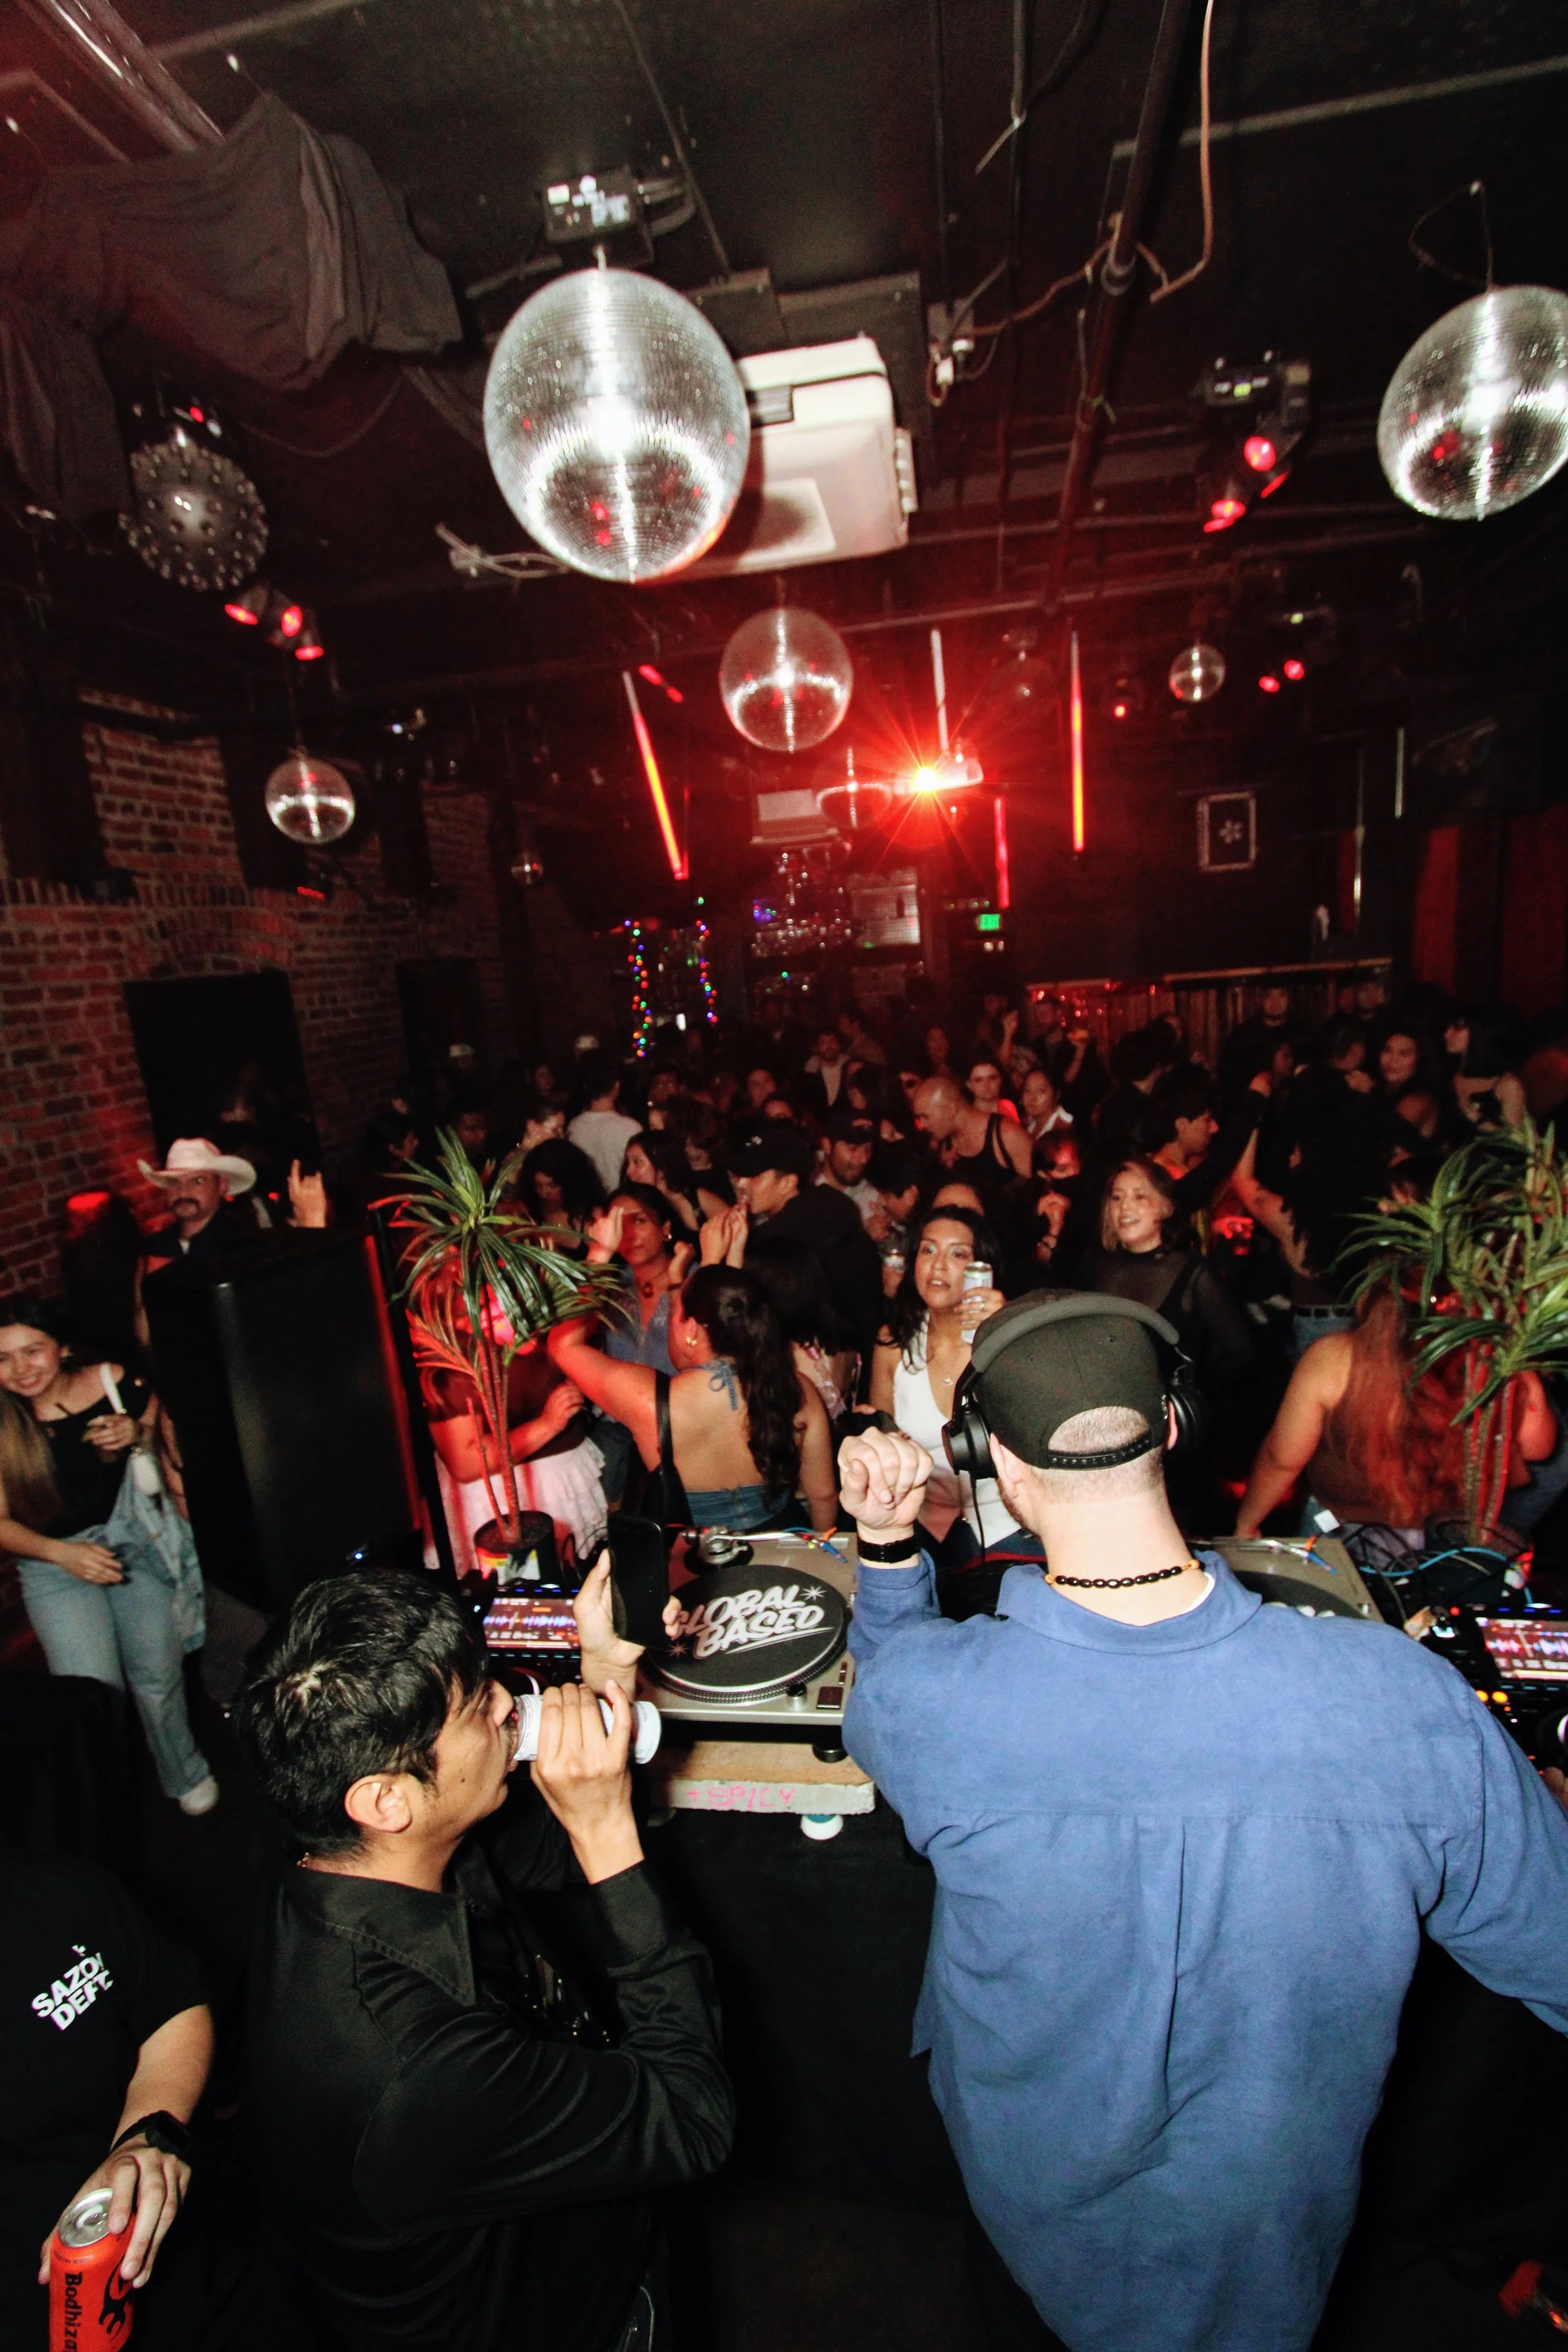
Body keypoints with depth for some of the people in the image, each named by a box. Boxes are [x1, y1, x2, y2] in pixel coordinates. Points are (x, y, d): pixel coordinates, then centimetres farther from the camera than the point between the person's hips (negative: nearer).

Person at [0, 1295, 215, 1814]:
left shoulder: (114, 1383, -11)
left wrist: (137, 1435, -16)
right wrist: (62, 1553, -20)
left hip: (137, 1537, 0)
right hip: (55, 1561, 0)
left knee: (158, 1677, 2)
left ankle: (185, 1775, 29)